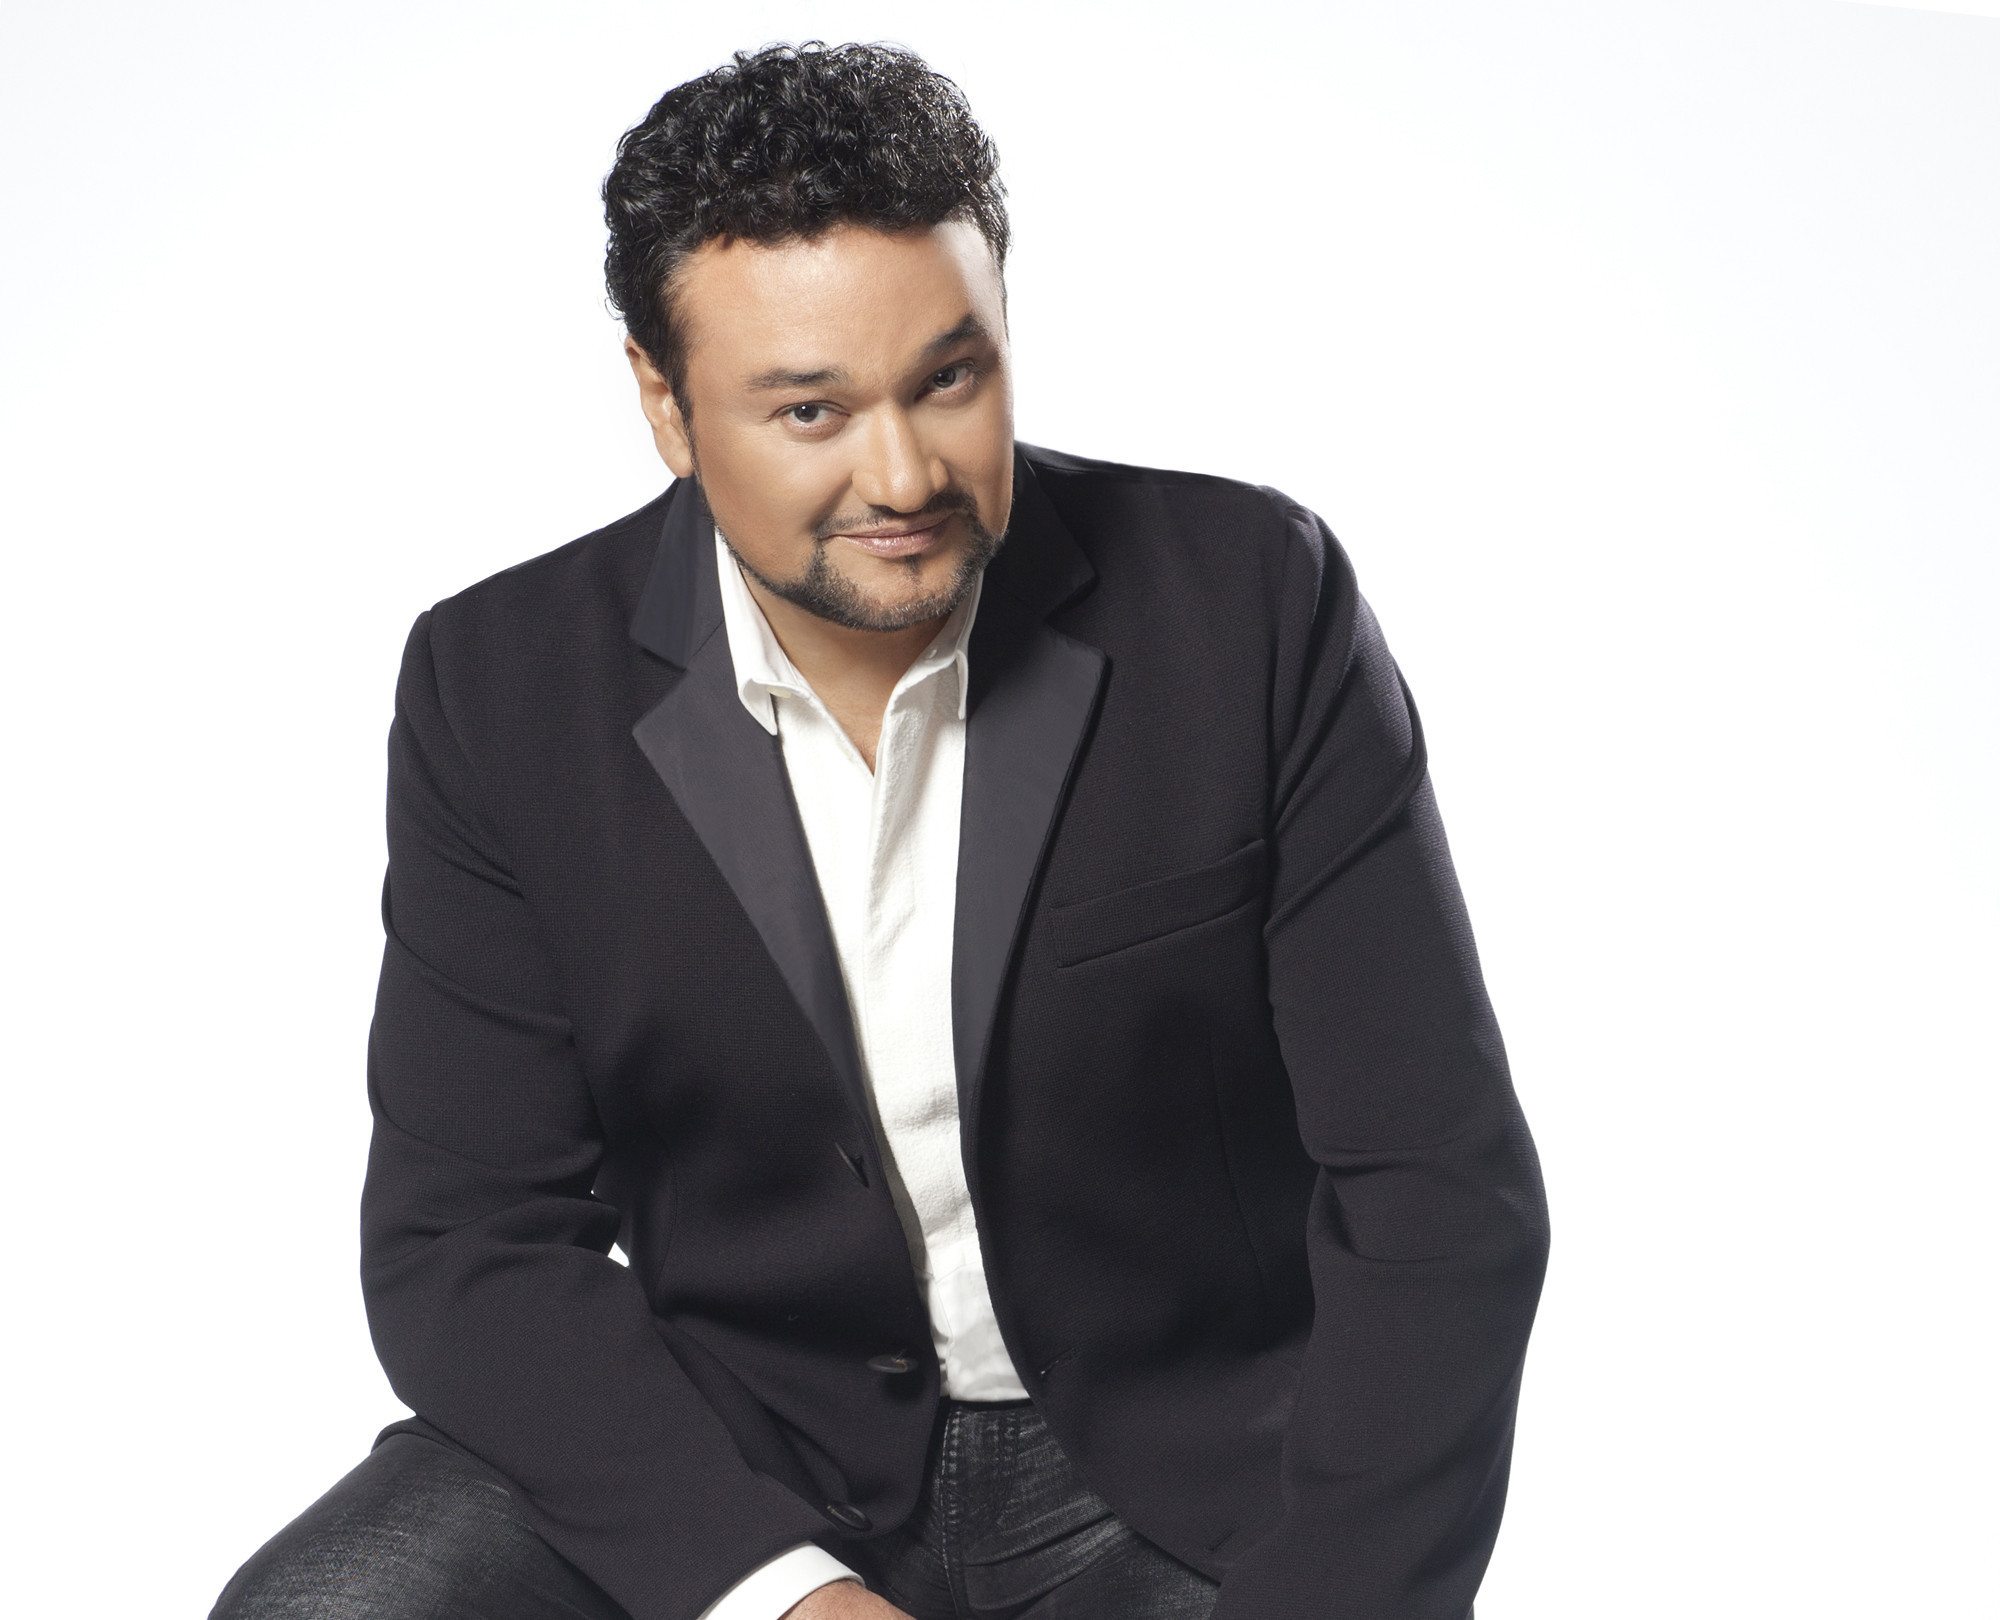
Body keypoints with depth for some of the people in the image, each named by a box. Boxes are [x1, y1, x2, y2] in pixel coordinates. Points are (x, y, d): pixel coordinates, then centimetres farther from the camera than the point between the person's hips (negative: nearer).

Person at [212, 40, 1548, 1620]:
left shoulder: (1257, 603, -12)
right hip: (738, 1446, 1)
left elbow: (1439, 1189, -10)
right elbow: (467, 1245, -7)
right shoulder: (503, 688, -8)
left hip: (1181, 1463, 0)